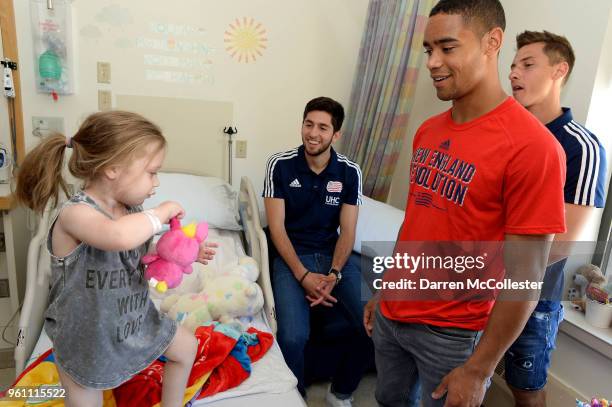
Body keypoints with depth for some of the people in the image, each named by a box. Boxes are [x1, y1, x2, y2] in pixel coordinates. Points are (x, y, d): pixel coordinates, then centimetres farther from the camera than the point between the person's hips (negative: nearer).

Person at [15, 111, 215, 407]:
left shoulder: (131, 210, -7)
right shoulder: (75, 213, -30)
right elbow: (120, 237, -53)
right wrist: (162, 212, -35)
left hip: (135, 319, 7)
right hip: (86, 336, -7)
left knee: (187, 347, 20)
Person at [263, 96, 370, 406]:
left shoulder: (350, 172, 0)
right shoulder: (280, 165, -6)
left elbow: (347, 231, 0)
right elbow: (277, 227, -8)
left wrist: (334, 274, -16)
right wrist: (303, 275, -18)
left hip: (333, 254, 3)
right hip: (291, 255, -2)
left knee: (368, 329, -17)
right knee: (293, 337, -26)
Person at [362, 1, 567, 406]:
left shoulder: (532, 147, -20)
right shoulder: (427, 132, 2)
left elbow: (525, 275, -18)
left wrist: (478, 369, -13)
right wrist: (383, 291, 14)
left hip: (452, 333, -6)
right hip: (392, 315, 6)